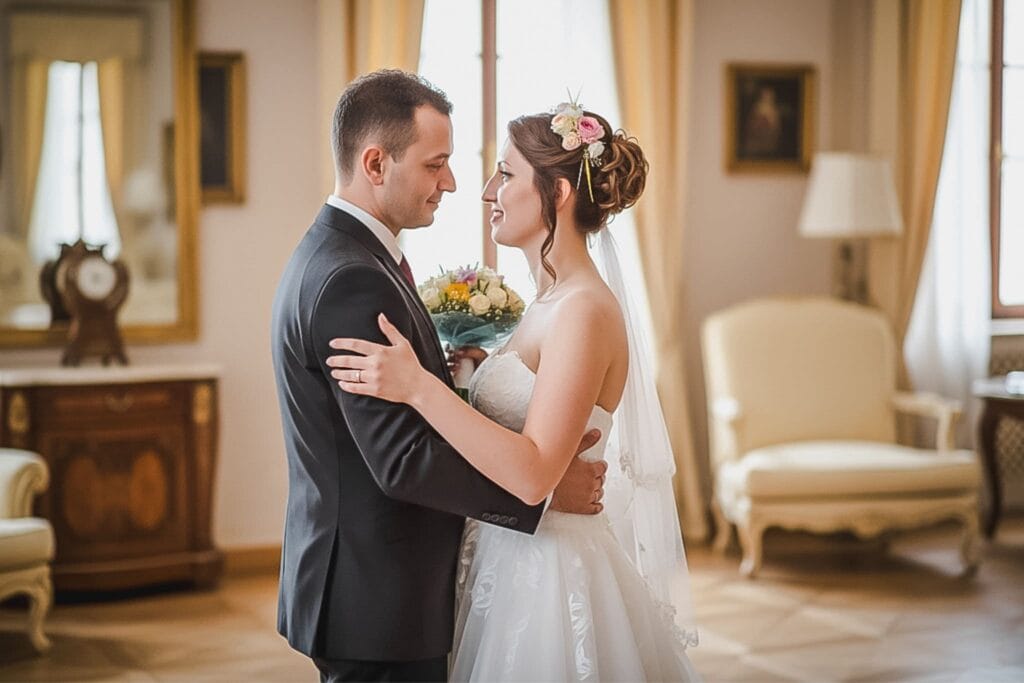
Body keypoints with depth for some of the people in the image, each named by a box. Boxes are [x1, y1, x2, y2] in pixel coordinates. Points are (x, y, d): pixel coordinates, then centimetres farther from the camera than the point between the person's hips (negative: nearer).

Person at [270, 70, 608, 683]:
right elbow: (402, 459, -24)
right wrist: (543, 490, -16)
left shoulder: (331, 256, 11)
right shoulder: (351, 281, -22)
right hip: (379, 602, -10)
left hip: (358, 581, 10)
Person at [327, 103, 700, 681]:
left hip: (549, 580, -9)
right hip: (512, 567, 9)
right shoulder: (553, 301, 10)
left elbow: (533, 473, -27)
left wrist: (419, 385, -29)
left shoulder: (586, 311, -19)